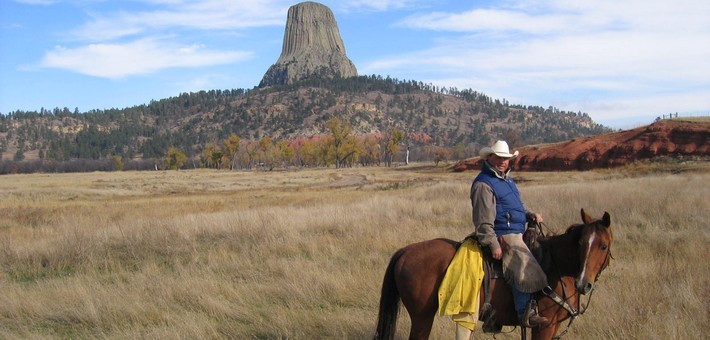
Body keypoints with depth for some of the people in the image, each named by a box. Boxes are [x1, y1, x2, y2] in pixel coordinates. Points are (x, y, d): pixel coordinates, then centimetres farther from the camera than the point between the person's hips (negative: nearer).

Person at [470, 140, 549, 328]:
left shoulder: (507, 179, 18)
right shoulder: (483, 184, -14)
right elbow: (484, 221, -19)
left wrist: (530, 215, 9)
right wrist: (494, 245, -23)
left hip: (518, 233, 11)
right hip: (502, 236, -11)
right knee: (525, 267, -23)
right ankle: (525, 313, -15)